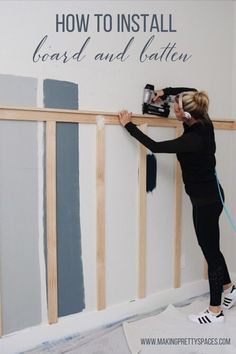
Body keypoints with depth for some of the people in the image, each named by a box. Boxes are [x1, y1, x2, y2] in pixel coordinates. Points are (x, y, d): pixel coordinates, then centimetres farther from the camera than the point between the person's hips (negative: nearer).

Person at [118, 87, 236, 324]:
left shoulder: (193, 140, -27)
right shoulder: (203, 123, -3)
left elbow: (155, 147, -20)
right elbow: (191, 92, 16)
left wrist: (129, 125, -11)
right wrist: (166, 91, 7)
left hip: (206, 199, -9)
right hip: (207, 195, 9)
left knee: (210, 251, 2)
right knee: (210, 247, 22)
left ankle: (215, 311, 18)